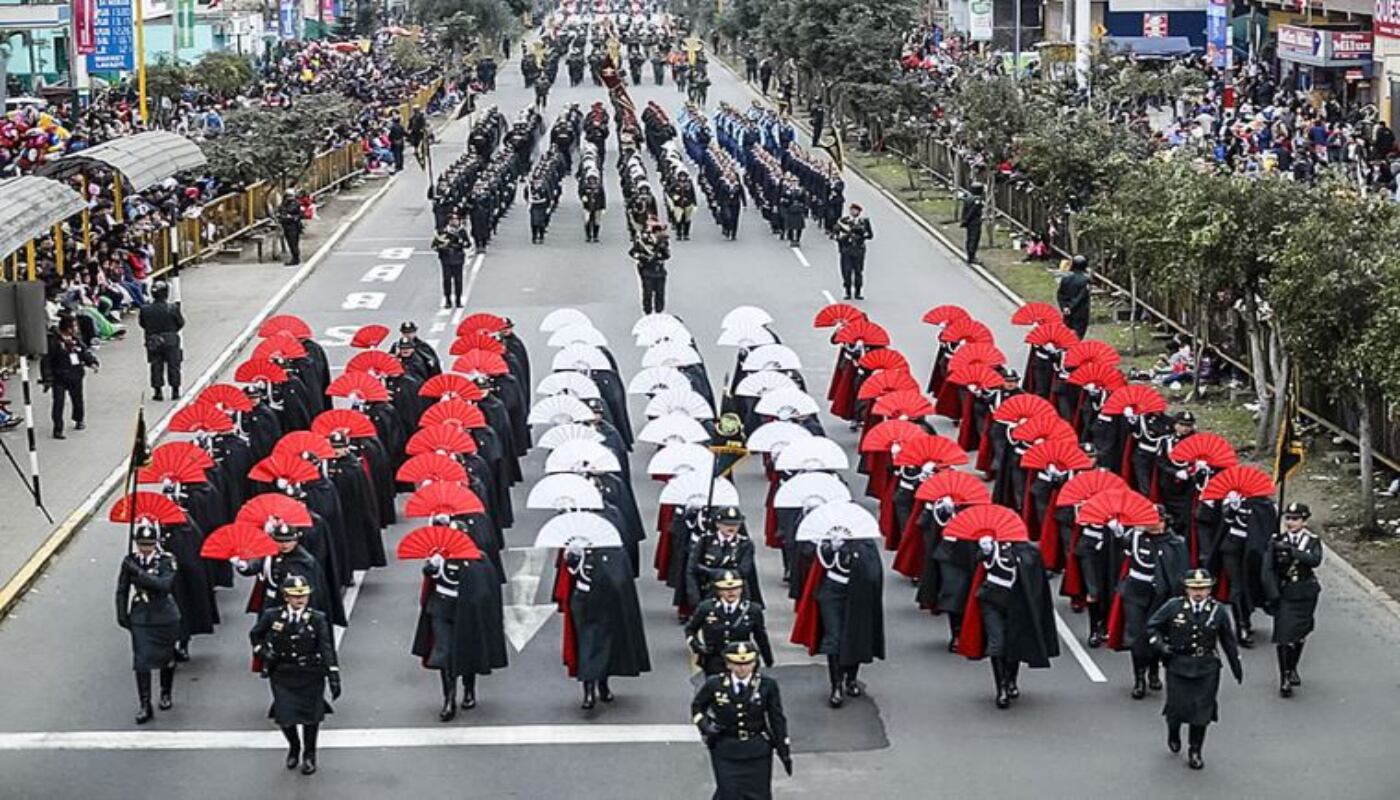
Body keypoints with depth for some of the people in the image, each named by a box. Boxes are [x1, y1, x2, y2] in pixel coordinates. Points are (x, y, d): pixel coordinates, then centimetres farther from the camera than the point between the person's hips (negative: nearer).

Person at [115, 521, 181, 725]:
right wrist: (122, 615, 3)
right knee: (141, 662, -8)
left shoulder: (166, 560, -11)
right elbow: (122, 591, 7)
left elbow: (165, 584, -28)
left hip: (165, 617, -1)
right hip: (141, 619, 1)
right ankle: (144, 706, -4)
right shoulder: (130, 561, -3)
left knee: (167, 658, 15)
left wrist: (139, 573, -32)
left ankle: (165, 694, 38)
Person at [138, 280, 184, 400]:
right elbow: (181, 323, -4)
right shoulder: (172, 308, -15)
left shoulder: (145, 309, -11)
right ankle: (175, 391, 14)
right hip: (171, 341, -1)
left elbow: (142, 324, 1)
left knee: (156, 367, 10)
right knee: (173, 366, 10)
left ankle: (158, 391, 10)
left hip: (153, 342, 1)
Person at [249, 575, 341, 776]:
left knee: (311, 716, 6)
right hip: (282, 674, 1)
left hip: (311, 675, -1)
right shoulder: (272, 616, -5)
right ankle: (293, 747, 29)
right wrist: (263, 652, -4)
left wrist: (334, 677, -20)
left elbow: (327, 648, -13)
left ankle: (309, 755, 29)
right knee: (284, 717, -3)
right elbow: (255, 634, 13)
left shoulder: (317, 619, -9)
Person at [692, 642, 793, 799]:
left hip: (757, 751, 1)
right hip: (726, 750, -1)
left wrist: (785, 752, 3)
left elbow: (777, 720, 1)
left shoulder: (767, 685, -7)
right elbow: (697, 706, 11)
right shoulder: (715, 684, -6)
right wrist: (705, 726, -8)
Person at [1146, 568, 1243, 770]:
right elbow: (1152, 626, 4)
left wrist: (1237, 668, 14)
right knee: (1177, 707, 3)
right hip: (1178, 665, -1)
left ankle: (1195, 752, 19)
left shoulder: (1217, 611, -1)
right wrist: (1160, 645, -13)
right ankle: (1173, 734, 38)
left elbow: (1228, 640, 9)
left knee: (1201, 711, 1)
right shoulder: (1173, 607, -6)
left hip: (1206, 669, 1)